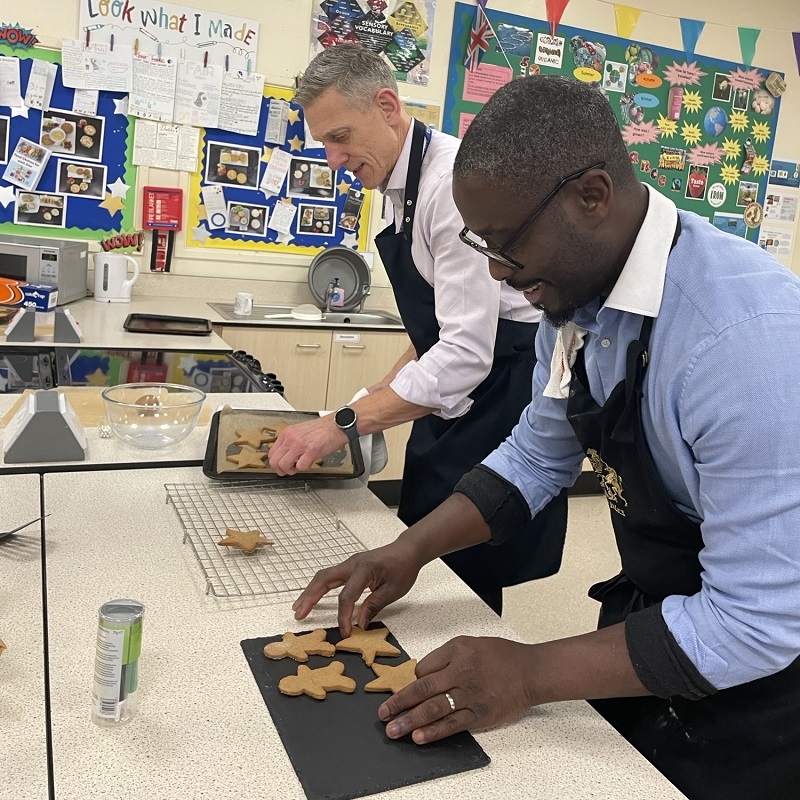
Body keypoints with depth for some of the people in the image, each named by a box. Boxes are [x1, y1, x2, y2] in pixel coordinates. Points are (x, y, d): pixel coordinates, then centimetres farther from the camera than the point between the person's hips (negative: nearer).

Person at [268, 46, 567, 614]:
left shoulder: (454, 182, -21)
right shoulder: (405, 188, 8)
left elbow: (466, 351, -28)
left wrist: (345, 423, -25)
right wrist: (378, 397, 5)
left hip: (502, 397, -9)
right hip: (452, 403, 9)